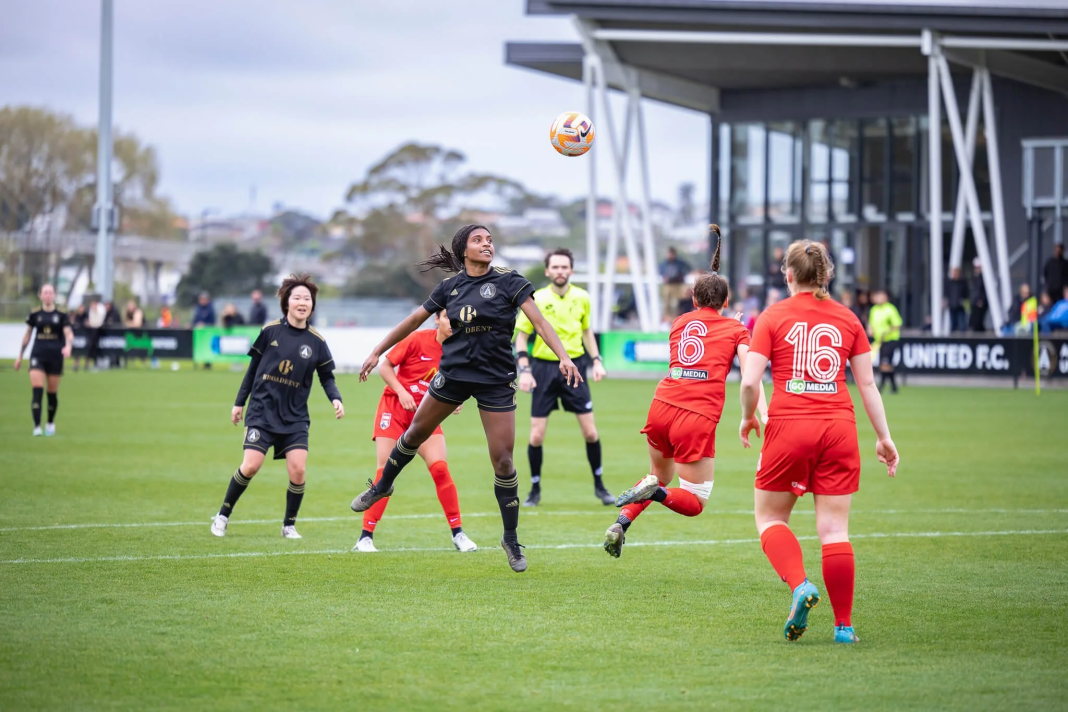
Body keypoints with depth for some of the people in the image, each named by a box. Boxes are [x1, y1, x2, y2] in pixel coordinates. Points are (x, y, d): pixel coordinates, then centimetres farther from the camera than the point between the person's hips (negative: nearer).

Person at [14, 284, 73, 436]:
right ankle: (37, 427, -16)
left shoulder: (61, 315, 1)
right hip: (38, 355, 0)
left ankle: (50, 423, 30)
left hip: (55, 357, 0)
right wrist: (20, 356, 17)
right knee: (37, 391, -14)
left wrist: (68, 347, -28)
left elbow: (69, 334, -6)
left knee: (52, 393, 8)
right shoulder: (34, 314, 5)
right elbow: (27, 335, 14)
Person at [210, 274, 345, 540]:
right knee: (251, 466, -12)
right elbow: (254, 368, 7)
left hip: (295, 416, 1)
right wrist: (239, 402, 10)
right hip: (262, 409, -1)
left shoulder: (316, 342, 0)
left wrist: (336, 399, -9)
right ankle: (223, 515, 9)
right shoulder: (270, 331, -2)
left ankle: (289, 525, 9)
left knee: (298, 470, -11)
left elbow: (326, 377, 10)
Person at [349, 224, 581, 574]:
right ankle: (381, 487, 44)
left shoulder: (509, 281, -6)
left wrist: (563, 356, -28)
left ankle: (511, 539, 8)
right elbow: (414, 321, 11)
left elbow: (538, 320, -14)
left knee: (502, 460, -5)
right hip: (453, 372, 3)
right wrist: (377, 352, 13)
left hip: (496, 380, -3)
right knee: (417, 431, 17)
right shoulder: (450, 286, 2)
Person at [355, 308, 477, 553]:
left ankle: (458, 534, -1)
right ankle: (366, 537, -2)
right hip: (395, 406, -3)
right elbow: (385, 366, -8)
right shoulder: (418, 339, -14)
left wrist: (455, 401, -8)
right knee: (386, 472, -8)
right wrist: (402, 392, -20)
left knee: (440, 469, -11)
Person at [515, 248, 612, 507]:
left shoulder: (582, 298, 2)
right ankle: (535, 490, 12)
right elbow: (521, 336, -1)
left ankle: (599, 486, 16)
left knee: (590, 432, -1)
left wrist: (596, 361, 8)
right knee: (536, 436, -4)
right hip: (544, 367, -2)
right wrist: (525, 371, -11)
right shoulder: (536, 300, -6)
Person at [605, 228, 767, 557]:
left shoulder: (681, 323, 18)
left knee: (661, 477, 27)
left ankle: (621, 523, 2)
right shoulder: (735, 329, 9)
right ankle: (654, 492, -23)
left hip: (662, 407, 4)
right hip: (698, 419, -4)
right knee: (694, 502, 8)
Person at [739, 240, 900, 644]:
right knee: (834, 529, 4)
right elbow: (868, 385, 8)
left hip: (788, 428, -2)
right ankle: (843, 624, 3)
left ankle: (800, 585, -12)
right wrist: (884, 437, 13)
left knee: (770, 517, 13)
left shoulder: (773, 318, 1)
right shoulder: (847, 319, 8)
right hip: (839, 428, 2)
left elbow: (750, 382, -6)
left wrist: (748, 418, 13)